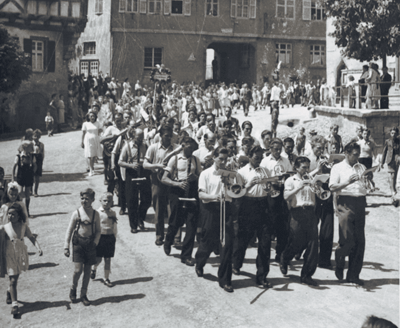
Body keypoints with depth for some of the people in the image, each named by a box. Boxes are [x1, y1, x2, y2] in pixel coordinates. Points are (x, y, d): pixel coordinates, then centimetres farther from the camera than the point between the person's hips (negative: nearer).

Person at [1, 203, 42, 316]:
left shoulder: (24, 227, -4)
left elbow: (32, 238, -2)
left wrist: (38, 247, -20)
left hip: (21, 255, 3)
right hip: (10, 256, -3)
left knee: (15, 278, 17)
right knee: (13, 280, -8)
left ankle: (10, 292, 47)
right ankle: (14, 304, -5)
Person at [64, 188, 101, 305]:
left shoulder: (95, 214, 0)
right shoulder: (76, 213, -4)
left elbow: (98, 230, 10)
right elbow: (69, 230, 0)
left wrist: (95, 241, -6)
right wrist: (66, 246, -3)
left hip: (90, 244, 2)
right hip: (78, 243, -2)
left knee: (87, 270, 8)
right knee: (77, 270, -9)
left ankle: (83, 294, 21)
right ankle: (73, 289, 20)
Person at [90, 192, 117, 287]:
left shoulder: (113, 213, 5)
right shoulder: (98, 213, -7)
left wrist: (114, 238, 11)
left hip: (110, 238, 3)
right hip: (100, 237, -3)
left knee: (108, 259, 7)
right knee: (98, 259, 1)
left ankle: (106, 279, 15)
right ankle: (93, 269, 35)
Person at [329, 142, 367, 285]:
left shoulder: (361, 167, 20)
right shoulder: (338, 168, 4)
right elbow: (332, 187, -7)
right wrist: (347, 183, -18)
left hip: (360, 203, 5)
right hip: (345, 203, -5)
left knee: (360, 241, 3)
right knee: (348, 239, -12)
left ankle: (353, 275, 11)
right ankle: (339, 264, 16)